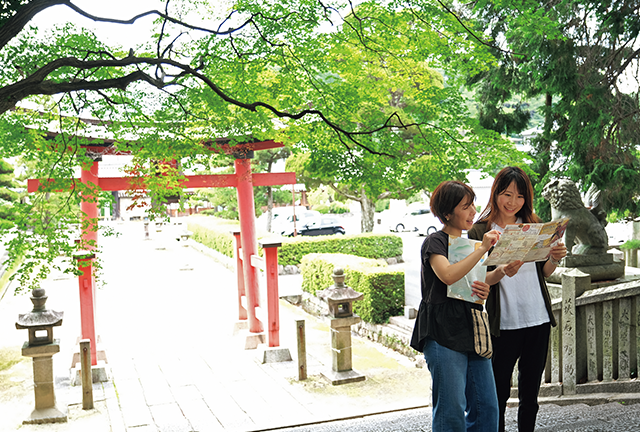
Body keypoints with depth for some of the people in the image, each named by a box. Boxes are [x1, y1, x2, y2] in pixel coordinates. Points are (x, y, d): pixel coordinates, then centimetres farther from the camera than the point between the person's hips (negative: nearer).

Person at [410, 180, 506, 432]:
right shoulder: (435, 242, -2)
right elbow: (448, 275, -22)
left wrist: (483, 290, 5)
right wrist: (482, 249, -20)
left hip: (472, 330, 7)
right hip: (443, 333, -7)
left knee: (486, 407, 4)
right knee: (451, 410, -7)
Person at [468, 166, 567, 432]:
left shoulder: (533, 225, 9)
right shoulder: (480, 231, -5)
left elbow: (544, 272, 14)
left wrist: (554, 258, -7)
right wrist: (502, 271, -27)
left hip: (538, 319, 4)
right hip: (503, 323, -4)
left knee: (530, 392, 14)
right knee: (499, 392, 3)